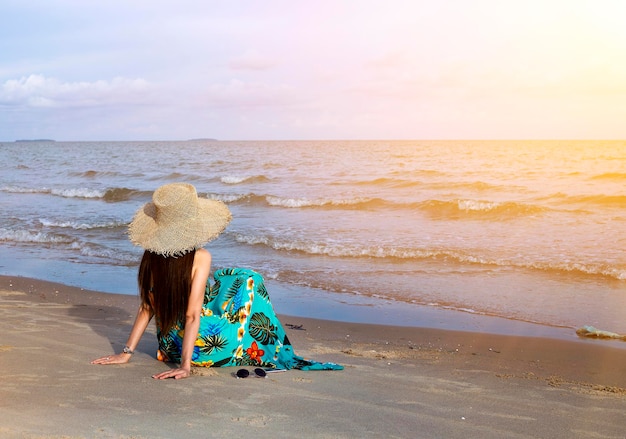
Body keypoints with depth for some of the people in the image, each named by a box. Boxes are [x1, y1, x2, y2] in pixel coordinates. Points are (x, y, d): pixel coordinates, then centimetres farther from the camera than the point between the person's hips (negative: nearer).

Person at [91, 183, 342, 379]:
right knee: (249, 281, 10)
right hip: (198, 348, -6)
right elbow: (192, 316, -22)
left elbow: (146, 309, -2)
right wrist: (186, 366, -20)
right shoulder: (199, 258, -20)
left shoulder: (151, 256, -4)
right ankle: (277, 354, 21)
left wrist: (126, 352, 6)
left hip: (169, 347, 6)